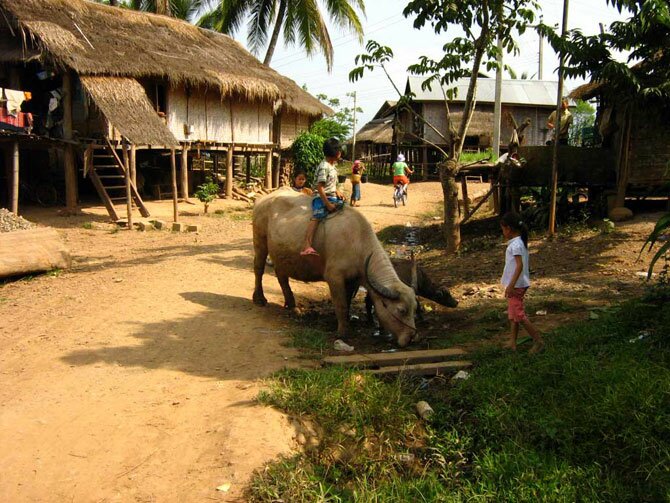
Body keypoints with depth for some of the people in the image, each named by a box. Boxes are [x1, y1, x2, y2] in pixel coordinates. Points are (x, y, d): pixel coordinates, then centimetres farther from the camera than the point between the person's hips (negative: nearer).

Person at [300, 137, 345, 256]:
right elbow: (319, 187, -22)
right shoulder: (324, 167, -18)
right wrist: (327, 204, -23)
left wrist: (337, 191, 13)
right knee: (317, 218, -27)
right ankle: (307, 246, -42)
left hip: (332, 197, 10)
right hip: (321, 198, -10)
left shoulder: (332, 164, 11)